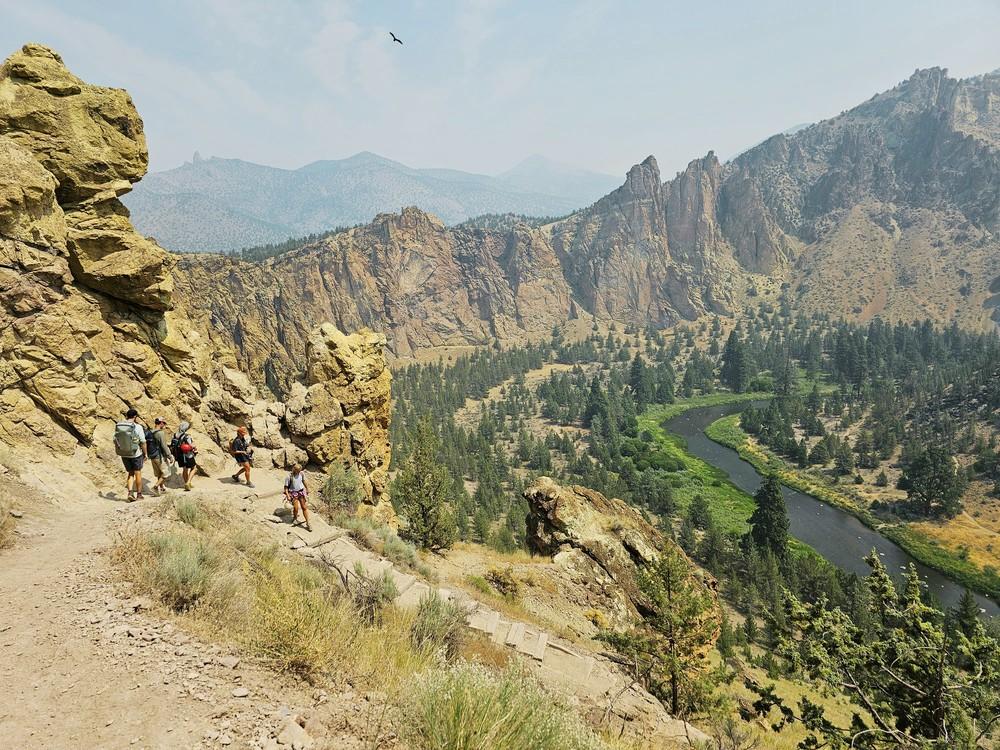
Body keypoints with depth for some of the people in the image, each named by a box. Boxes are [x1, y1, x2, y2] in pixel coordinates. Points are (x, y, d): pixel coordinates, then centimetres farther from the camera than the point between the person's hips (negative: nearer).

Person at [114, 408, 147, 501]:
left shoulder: (118, 426, -2)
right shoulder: (137, 427, -16)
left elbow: (115, 441, 6)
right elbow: (143, 442, -13)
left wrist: (118, 451, 20)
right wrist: (145, 453, 0)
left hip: (124, 454, 4)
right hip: (136, 454, -4)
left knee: (130, 473, 18)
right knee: (138, 473, 10)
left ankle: (130, 492, 4)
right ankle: (139, 494, 18)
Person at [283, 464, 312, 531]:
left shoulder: (302, 474, -5)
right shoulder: (289, 476, -16)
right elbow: (286, 487, -8)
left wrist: (307, 489, 21)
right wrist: (288, 496, -16)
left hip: (301, 491, 3)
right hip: (293, 492, -3)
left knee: (304, 507, -4)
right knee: (296, 508, -10)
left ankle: (308, 523, 1)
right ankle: (295, 518, 23)